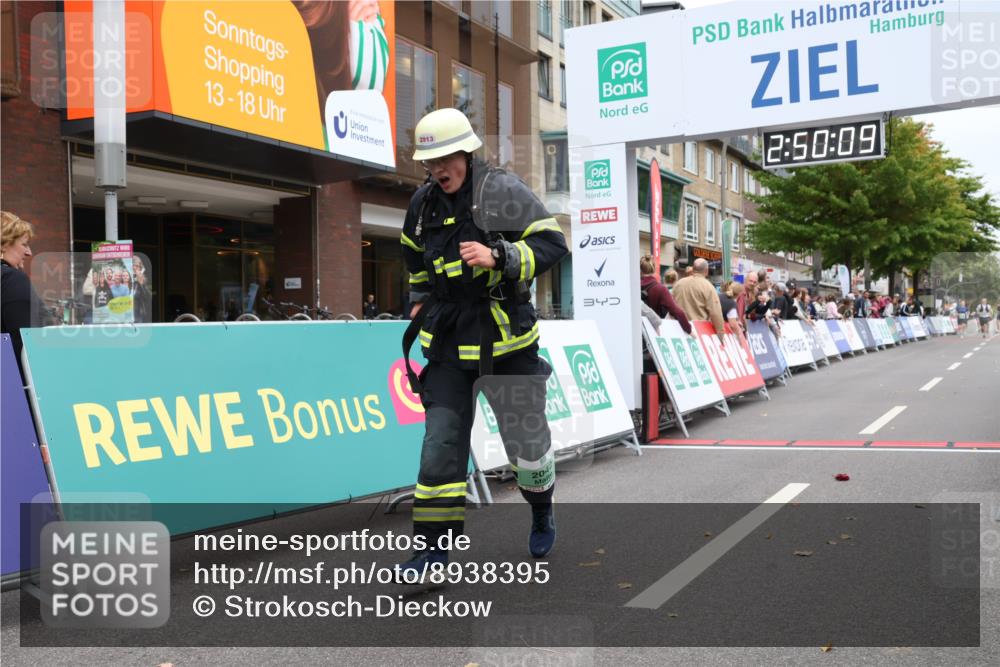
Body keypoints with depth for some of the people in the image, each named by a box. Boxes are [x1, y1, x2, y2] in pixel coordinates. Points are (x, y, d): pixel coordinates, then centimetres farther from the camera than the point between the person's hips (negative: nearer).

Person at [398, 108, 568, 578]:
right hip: (448, 339, 4)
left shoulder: (503, 191, -11)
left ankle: (542, 512, 40)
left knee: (526, 436, 10)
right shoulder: (424, 203, 6)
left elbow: (553, 244, -16)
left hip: (505, 335, -4)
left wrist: (498, 257, -27)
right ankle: (433, 543, 6)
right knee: (441, 441, -2)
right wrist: (419, 298, 21)